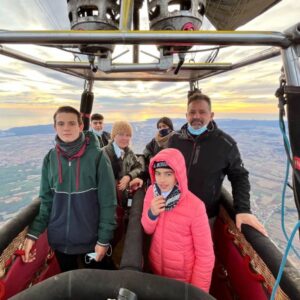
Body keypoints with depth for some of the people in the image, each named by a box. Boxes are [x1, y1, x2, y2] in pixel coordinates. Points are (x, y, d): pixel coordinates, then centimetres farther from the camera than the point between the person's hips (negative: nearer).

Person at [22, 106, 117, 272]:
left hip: (91, 239, -3)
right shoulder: (50, 158, -4)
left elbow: (108, 201, -12)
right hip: (59, 239, 3)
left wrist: (104, 239, -11)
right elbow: (46, 199, 3)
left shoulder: (97, 156, -15)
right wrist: (33, 233, -3)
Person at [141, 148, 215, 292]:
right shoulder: (151, 191, -14)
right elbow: (147, 230, -4)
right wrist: (151, 214, -24)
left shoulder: (195, 206, -28)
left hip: (184, 278, -4)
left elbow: (205, 255, -18)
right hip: (155, 270, 4)